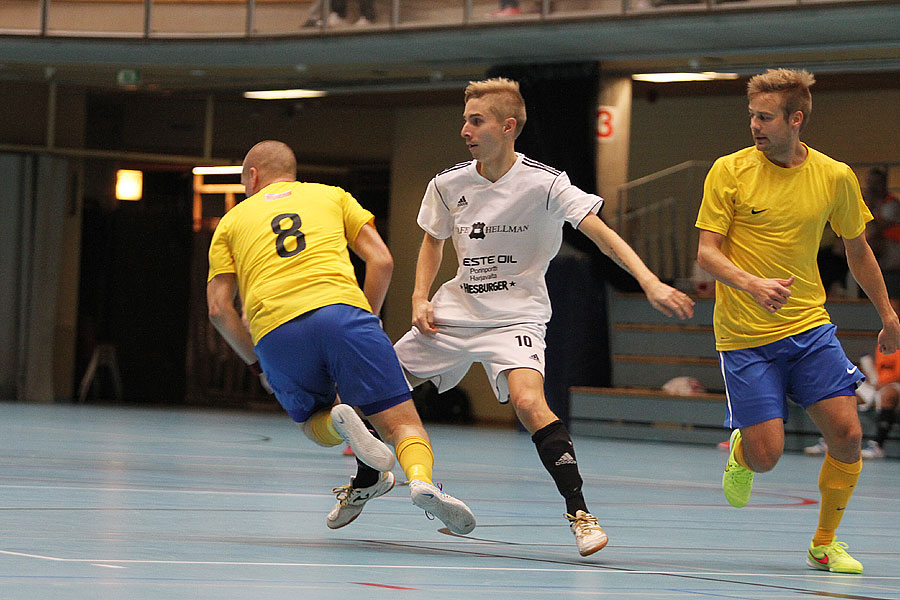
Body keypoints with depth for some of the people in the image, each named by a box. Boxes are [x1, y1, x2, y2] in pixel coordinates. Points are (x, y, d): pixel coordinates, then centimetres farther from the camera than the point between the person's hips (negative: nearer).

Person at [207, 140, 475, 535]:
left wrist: (257, 363, 25)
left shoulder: (232, 221, 26)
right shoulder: (331, 196, 27)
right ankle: (421, 479, -34)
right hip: (340, 309, -1)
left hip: (274, 332, 1)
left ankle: (340, 424, -13)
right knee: (401, 422, -1)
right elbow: (381, 260, 14)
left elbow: (219, 307, 16)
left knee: (315, 426, 23)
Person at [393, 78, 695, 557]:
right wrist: (420, 297, 2)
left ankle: (579, 511, -22)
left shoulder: (544, 184, -16)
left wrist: (650, 283, -33)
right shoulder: (448, 184, -2)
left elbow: (602, 234, -20)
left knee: (528, 401, -31)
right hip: (454, 312, 5)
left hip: (516, 317, -5)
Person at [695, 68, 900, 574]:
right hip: (746, 337, -2)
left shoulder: (836, 177, -1)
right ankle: (739, 451, 29)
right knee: (766, 455, -10)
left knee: (848, 435, -10)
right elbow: (707, 252, -7)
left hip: (810, 328, 2)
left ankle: (825, 543, 11)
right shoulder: (730, 171, -7)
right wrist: (753, 284, -26)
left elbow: (857, 251, 15)